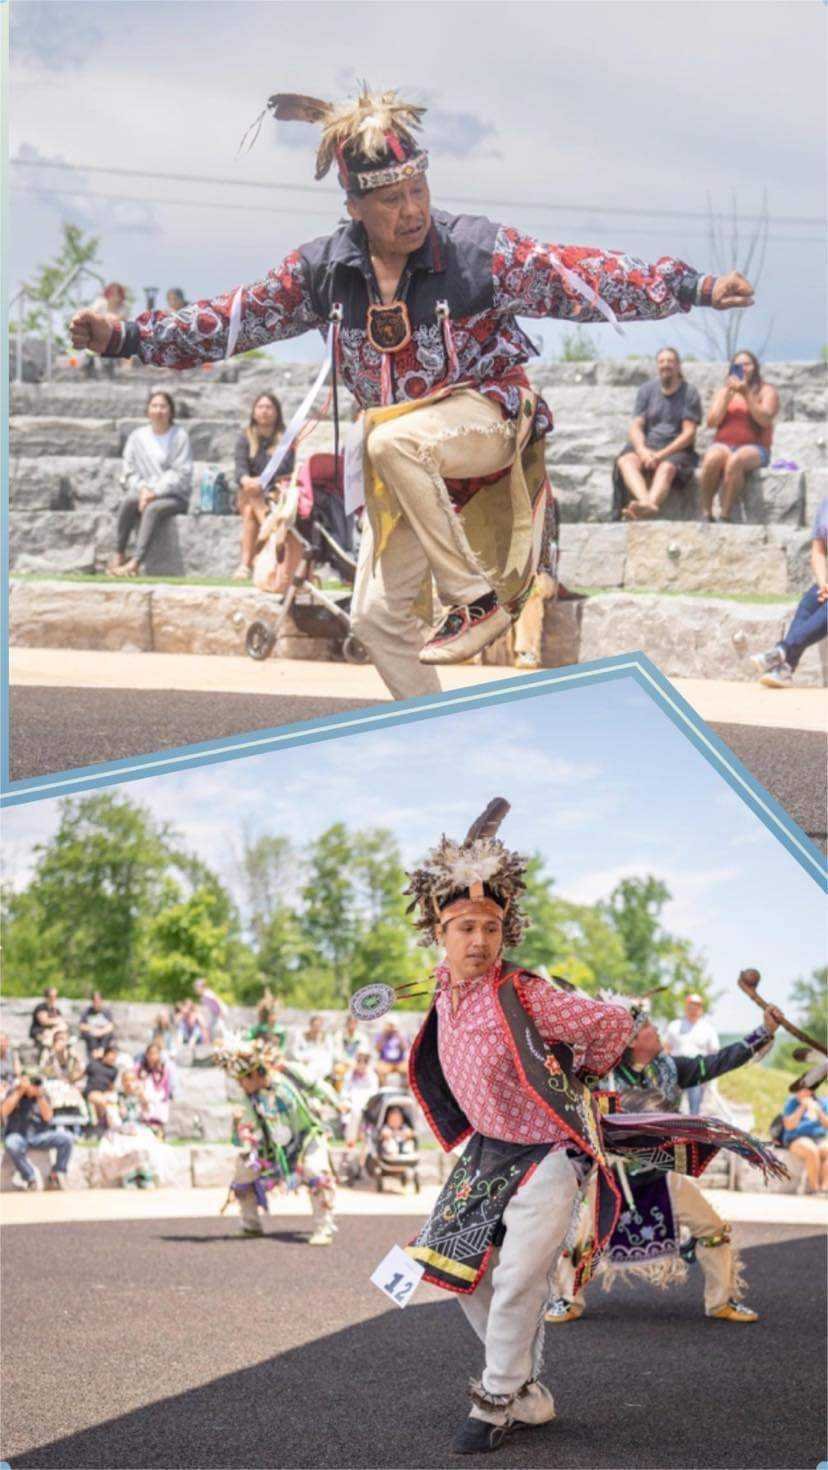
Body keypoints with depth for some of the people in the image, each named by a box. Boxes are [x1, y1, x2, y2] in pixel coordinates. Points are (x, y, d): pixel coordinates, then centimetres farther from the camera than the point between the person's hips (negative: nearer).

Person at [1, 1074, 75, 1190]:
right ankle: (30, 1177, -19)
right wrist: (19, 1091, -16)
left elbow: (48, 1117, -8)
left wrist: (40, 1096, -17)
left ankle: (56, 1175, -4)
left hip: (39, 1137, 3)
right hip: (18, 1136, -3)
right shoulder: (14, 1093, 0)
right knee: (11, 1144, -40)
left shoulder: (43, 1095, 6)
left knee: (67, 1138, -22)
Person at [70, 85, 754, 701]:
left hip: (484, 416, -5)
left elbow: (577, 277, -17)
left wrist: (696, 288, -25)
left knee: (391, 440, -37)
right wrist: (124, 337, -1)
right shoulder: (324, 268, -3)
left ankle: (479, 598, -25)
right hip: (400, 457, 6)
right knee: (379, 615, 6)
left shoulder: (478, 248, -14)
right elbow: (237, 319, 4)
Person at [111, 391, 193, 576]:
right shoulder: (137, 437, 10)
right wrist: (142, 489, -11)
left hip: (174, 498, -3)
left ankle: (135, 563, -45)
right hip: (144, 493, 3)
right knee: (128, 500, -30)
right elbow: (130, 472, 9)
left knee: (152, 509, -35)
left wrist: (155, 492, -16)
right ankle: (118, 555, -29)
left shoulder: (180, 437, -1)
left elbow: (181, 475, -8)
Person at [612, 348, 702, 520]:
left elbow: (689, 433, -4)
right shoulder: (646, 390, 14)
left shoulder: (689, 392, 4)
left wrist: (661, 454, -17)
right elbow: (636, 426, 6)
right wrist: (642, 450, -16)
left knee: (667, 468, -37)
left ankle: (651, 504, -67)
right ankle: (646, 503, -57)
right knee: (625, 461, -30)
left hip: (677, 449, -3)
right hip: (647, 445, 3)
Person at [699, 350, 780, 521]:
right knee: (711, 459, -34)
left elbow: (765, 420, -8)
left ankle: (725, 517, -35)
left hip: (754, 448, -2)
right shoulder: (724, 391, 19)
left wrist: (746, 395, -14)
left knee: (734, 461, -38)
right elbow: (712, 422, 6)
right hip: (724, 445, 2)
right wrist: (728, 395, -3)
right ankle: (706, 514, -30)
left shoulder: (766, 391, 10)